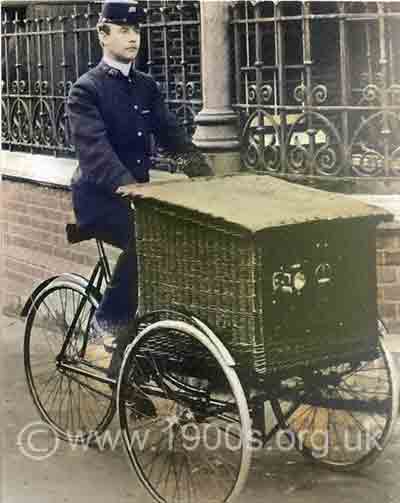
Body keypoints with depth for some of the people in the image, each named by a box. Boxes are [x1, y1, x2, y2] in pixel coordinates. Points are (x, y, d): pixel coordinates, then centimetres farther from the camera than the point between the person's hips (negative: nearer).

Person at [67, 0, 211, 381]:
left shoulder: (146, 87, 15)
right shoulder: (86, 89, -6)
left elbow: (170, 133, 6)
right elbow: (93, 144, -22)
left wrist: (204, 173, -10)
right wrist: (123, 183, -38)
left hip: (137, 191, 7)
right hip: (99, 197, -7)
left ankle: (125, 363, 8)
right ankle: (108, 319, -14)